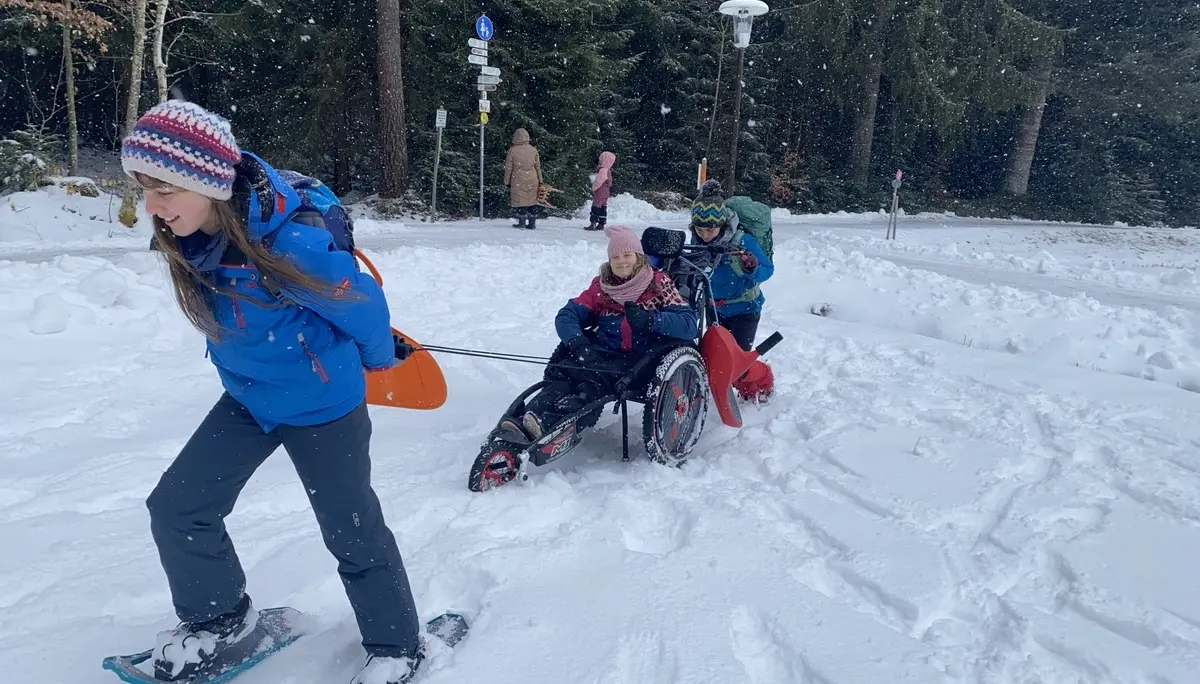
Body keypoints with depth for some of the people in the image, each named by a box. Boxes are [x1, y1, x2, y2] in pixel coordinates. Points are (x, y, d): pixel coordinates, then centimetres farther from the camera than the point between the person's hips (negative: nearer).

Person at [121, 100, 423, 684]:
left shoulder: (289, 245, -33)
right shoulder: (187, 239, -10)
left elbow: (362, 306, -17)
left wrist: (378, 357, 2)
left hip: (323, 405, -7)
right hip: (247, 398, 7)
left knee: (352, 532, 6)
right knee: (175, 509, 8)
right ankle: (220, 616, 35)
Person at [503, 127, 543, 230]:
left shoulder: (512, 150, -5)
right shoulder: (533, 150, 4)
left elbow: (508, 168, -1)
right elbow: (538, 167, 9)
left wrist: (507, 182, 8)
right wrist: (540, 181, 16)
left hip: (518, 180, -3)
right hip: (532, 180, 3)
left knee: (519, 201, 4)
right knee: (532, 201, 9)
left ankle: (522, 222, 4)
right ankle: (532, 223, 11)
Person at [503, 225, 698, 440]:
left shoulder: (659, 284, 6)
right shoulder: (601, 286, 17)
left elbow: (689, 324, -5)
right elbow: (567, 315, 10)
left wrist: (650, 319, -22)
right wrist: (578, 343, -11)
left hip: (639, 360, -4)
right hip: (602, 352, 4)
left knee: (597, 376, -35)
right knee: (563, 373, -28)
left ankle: (548, 423, -54)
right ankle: (528, 420, -47)